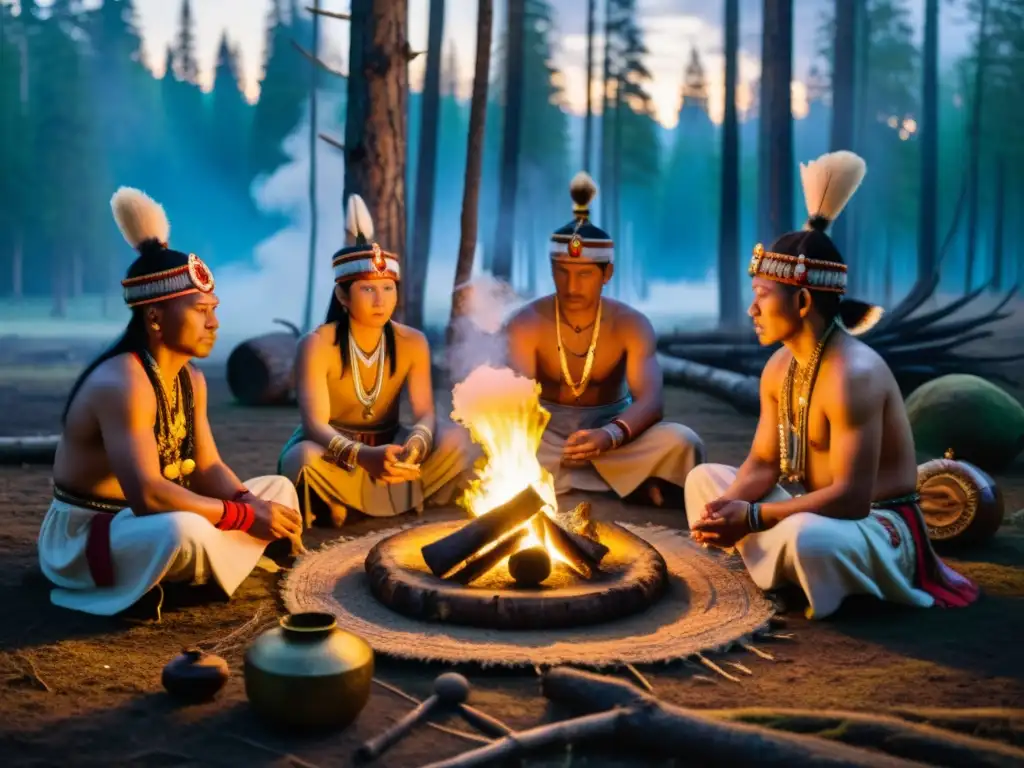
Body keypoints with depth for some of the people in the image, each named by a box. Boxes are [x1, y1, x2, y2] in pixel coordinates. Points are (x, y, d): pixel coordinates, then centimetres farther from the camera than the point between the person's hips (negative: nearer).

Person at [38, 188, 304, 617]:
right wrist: (247, 517, -29)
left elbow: (208, 468, 5)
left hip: (148, 525, 10)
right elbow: (146, 495, -34)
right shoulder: (122, 384, -26)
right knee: (185, 529, -41)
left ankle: (179, 576, 1)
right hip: (82, 539, -10)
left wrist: (253, 506, -16)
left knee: (279, 490, 10)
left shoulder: (190, 379, 4)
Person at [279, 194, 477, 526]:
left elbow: (425, 415, -15)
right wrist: (363, 456, -52)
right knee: (304, 458, -40)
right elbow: (315, 425, -30)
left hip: (388, 452, 3)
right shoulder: (317, 345, -18)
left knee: (457, 439, -24)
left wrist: (415, 445, -43)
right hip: (336, 456, -3)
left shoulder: (412, 343, -7)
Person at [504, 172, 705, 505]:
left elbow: (651, 401, -23)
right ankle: (633, 485, -24)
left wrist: (610, 435, -46)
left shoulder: (631, 325, -10)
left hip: (607, 433, -1)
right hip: (545, 436, 1)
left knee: (682, 443, -29)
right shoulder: (526, 324, -10)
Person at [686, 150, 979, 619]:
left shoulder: (853, 374, -26)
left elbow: (852, 497, -30)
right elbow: (763, 462, 5)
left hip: (880, 526, -8)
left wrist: (752, 518, -29)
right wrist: (729, 508, -16)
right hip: (816, 512, 9)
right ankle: (784, 566, 1)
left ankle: (862, 591, -6)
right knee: (705, 478, 10)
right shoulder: (779, 368, 2)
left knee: (805, 535, -40)